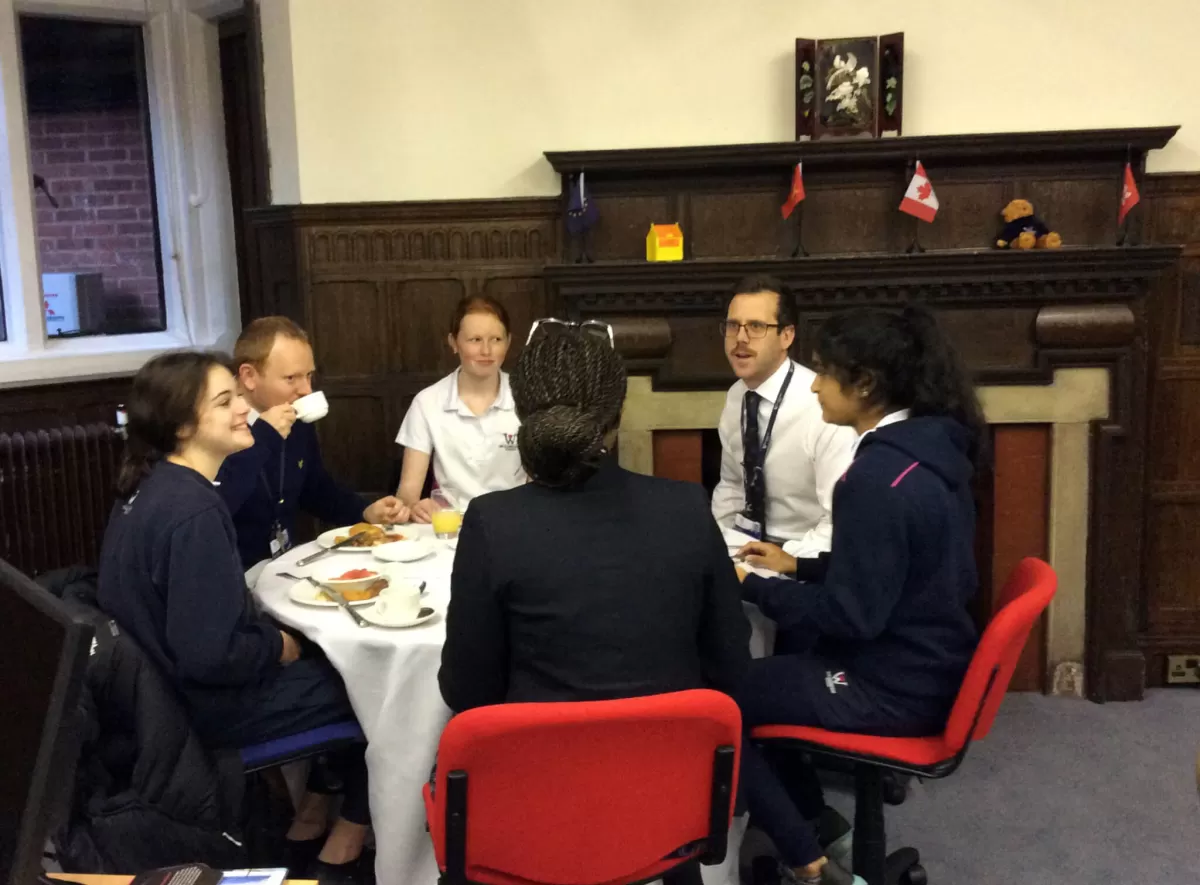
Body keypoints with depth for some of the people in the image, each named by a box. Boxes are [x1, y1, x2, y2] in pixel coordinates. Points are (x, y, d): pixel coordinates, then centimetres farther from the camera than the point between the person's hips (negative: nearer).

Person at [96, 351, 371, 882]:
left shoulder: (148, 489, 1)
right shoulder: (193, 512, -29)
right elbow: (207, 657, -31)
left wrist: (267, 631, 5)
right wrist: (275, 646, -13)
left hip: (166, 684, 9)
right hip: (215, 707, -9)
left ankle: (310, 819, 28)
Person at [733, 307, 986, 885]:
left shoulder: (877, 476, -26)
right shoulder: (931, 449, 2)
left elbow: (851, 615, -24)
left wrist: (752, 587, -14)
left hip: (894, 688, -9)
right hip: (929, 665, 9)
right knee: (758, 674, 21)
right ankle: (819, 824, 27)